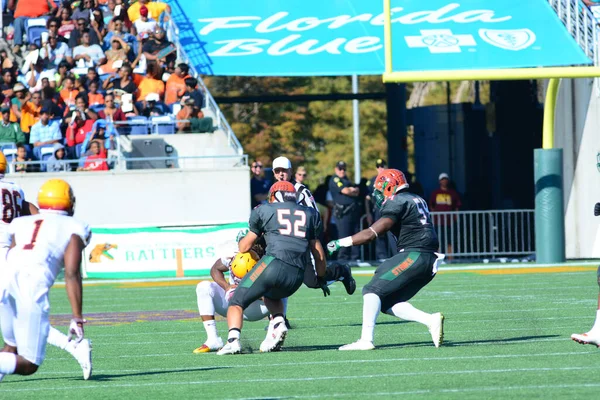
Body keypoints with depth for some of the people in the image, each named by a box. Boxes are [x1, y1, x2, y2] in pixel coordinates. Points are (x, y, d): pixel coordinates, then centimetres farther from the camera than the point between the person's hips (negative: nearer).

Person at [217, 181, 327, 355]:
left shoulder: (265, 211, 14)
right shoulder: (310, 214, 24)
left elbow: (244, 247, 22)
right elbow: (318, 253, 26)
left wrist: (241, 240, 44)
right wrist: (321, 278, 39)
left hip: (274, 264, -4)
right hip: (297, 276, 4)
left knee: (237, 302, 9)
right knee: (271, 295, 34)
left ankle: (233, 340, -16)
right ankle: (278, 322, 4)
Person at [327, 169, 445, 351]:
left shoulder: (397, 203, -5)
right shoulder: (417, 201, 23)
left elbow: (371, 234, -11)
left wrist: (340, 243, -6)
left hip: (415, 255, -9)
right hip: (430, 260, 9)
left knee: (373, 290, -8)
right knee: (389, 303, 10)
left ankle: (366, 339, -19)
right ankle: (431, 320, -3)